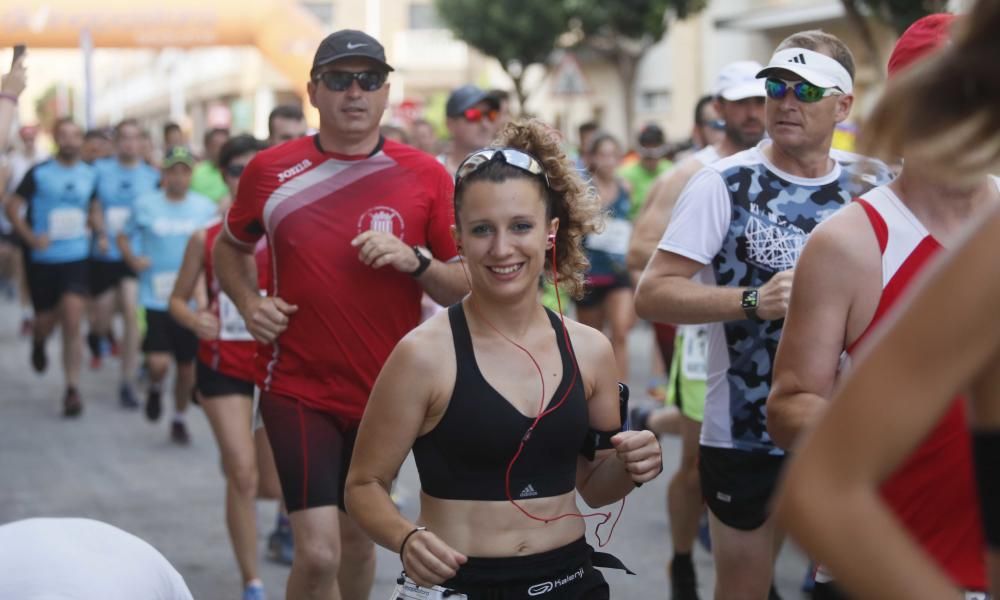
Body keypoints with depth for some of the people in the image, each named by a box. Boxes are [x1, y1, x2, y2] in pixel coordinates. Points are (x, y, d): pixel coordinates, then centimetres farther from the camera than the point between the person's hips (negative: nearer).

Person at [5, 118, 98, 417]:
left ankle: (72, 390, -5)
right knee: (46, 320, 10)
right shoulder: (39, 173, -5)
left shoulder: (91, 175, 3)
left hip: (76, 257, 1)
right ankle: (39, 343, 49)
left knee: (72, 322, -12)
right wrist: (31, 237, -14)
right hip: (43, 260, -1)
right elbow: (12, 207, -3)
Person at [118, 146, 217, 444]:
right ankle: (155, 390, 21)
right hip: (155, 298, -2)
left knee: (187, 367, 9)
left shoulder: (205, 207, 3)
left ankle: (179, 420, 30)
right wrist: (133, 259, -7)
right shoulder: (145, 205, -1)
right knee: (158, 363, -15)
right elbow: (124, 236, 11)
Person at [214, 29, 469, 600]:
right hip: (299, 389, -2)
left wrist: (415, 261, -19)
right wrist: (250, 302, -2)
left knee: (359, 537, 19)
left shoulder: (425, 175, -3)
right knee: (319, 551, -14)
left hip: (386, 392, 2)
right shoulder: (271, 171, -3)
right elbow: (231, 247, 16)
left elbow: (465, 288, 0)